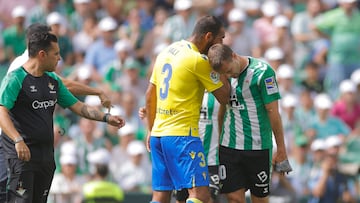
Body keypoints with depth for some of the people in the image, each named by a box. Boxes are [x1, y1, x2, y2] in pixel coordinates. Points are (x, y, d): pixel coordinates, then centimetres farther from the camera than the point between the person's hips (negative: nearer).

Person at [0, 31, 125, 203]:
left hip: (46, 155, 8)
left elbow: (78, 107, 22)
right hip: (21, 154, -8)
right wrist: (18, 140, -31)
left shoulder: (53, 81, 16)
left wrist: (106, 117, 11)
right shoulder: (15, 79, -9)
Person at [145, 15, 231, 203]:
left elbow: (150, 95, 20)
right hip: (183, 135, -9)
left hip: (158, 132, 9)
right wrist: (221, 69, 9)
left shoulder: (166, 52, 15)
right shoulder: (199, 60, -10)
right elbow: (224, 97, -3)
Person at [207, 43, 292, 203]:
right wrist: (219, 140, 18)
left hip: (258, 147, -4)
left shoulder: (262, 71, -12)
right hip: (229, 147, 5)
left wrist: (281, 150, -10)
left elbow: (273, 111, -10)